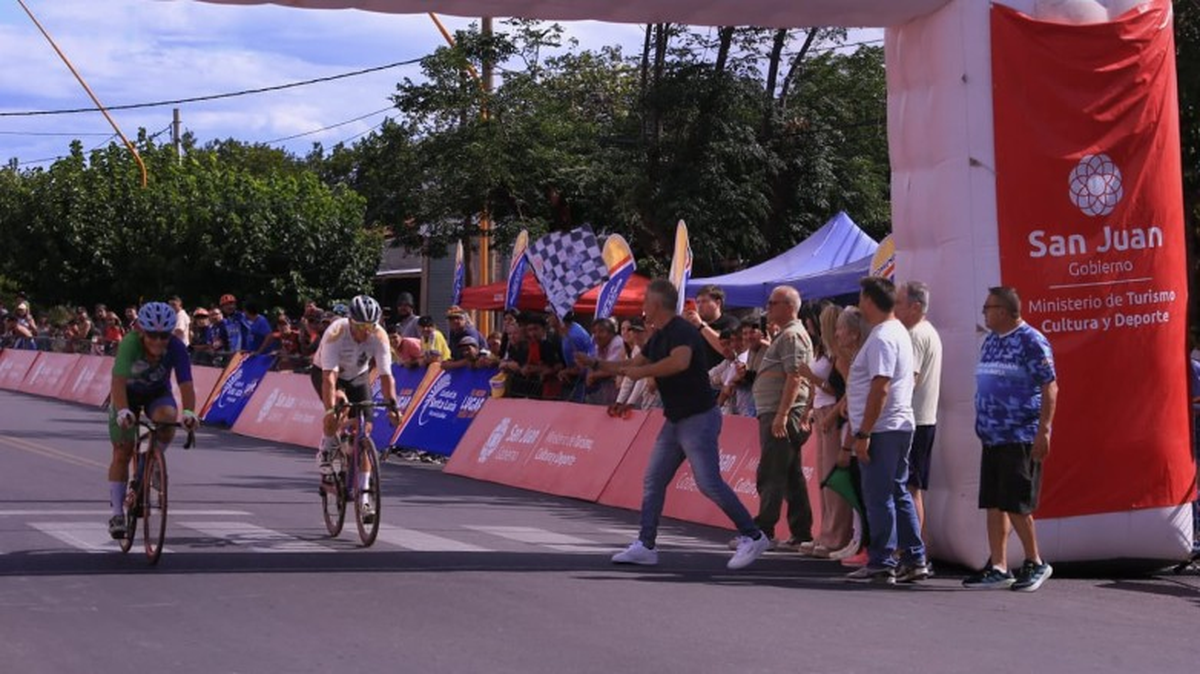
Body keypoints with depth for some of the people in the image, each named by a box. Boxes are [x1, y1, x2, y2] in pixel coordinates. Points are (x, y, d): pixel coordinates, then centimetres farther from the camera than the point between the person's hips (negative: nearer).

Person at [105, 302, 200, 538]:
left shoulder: (176, 348, -29)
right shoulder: (130, 344, -34)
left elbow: (186, 384, -36)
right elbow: (119, 381, -43)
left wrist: (189, 412, -53)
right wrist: (123, 410, -59)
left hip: (158, 394, 1)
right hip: (128, 394, -1)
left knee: (167, 418, -33)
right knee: (122, 454, -3)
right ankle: (117, 513, 9)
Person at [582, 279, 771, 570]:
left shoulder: (681, 331, -17)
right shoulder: (659, 337, 15)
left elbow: (680, 361, -38)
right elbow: (634, 365, 23)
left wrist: (642, 371, -27)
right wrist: (594, 364, 18)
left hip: (698, 417, -10)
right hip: (675, 420, 10)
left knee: (709, 483, -11)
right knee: (653, 480, 7)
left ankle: (753, 536, -2)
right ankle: (645, 546, 10)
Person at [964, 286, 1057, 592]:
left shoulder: (1031, 341, -10)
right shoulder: (990, 341, 15)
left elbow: (1050, 388, -13)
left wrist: (1043, 431, -19)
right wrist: (983, 427, 20)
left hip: (1021, 438, -8)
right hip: (992, 437, 8)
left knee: (1015, 504, -8)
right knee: (993, 504, 6)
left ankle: (1035, 563, 7)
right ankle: (998, 568, 10)